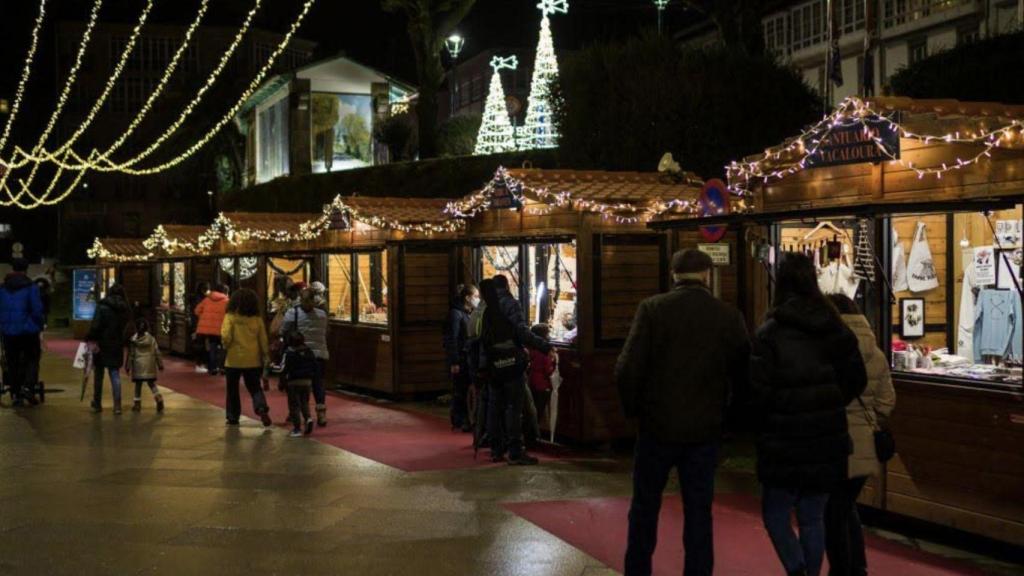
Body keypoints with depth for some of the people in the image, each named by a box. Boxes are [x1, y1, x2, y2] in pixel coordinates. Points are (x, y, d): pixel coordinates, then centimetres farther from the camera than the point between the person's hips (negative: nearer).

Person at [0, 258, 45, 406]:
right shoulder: (31, 287, -8)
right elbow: (37, 310, -12)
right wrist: (40, 324, 1)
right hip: (28, 331, -3)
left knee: (12, 363, 10)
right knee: (32, 359, 9)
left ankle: (15, 394, 9)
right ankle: (28, 387, -11)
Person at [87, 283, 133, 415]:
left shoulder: (103, 307, -9)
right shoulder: (125, 309, 3)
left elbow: (95, 325, -17)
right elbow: (126, 329, 4)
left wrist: (92, 340, -14)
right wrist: (123, 342, 9)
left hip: (102, 345, -3)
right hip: (117, 346, 3)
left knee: (98, 375, 12)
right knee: (115, 374, 7)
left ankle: (97, 404, 21)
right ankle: (117, 406, 1)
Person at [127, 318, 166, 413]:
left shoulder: (133, 340, -5)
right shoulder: (151, 339, -2)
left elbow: (130, 355, -2)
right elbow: (157, 353, 0)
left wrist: (128, 367, 4)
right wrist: (160, 365, 7)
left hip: (138, 366, -1)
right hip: (150, 366, 1)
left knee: (138, 384, 8)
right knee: (151, 383, 9)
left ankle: (137, 402, 12)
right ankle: (158, 397, -11)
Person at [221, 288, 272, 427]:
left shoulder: (230, 317, -9)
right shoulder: (257, 319, -1)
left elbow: (226, 336, -19)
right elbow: (263, 341, 3)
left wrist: (226, 346, 2)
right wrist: (265, 356, 15)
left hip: (234, 359, -2)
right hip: (253, 360, 2)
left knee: (232, 389, 15)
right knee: (255, 388, 11)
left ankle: (233, 417, 21)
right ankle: (262, 408, -15)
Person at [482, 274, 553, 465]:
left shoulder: (486, 308, 10)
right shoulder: (510, 304, -8)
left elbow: (481, 337, 12)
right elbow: (523, 332, -19)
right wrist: (545, 347, -18)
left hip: (493, 364, 6)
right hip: (512, 362, -6)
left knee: (496, 406, 13)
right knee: (514, 407, -4)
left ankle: (496, 449, 18)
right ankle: (515, 453, -5)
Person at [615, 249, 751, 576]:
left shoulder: (652, 308, -8)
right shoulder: (729, 316, -2)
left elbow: (628, 369, -13)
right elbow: (743, 376, -1)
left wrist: (634, 409, 3)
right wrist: (721, 413, 12)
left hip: (658, 426, -1)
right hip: (706, 429, 1)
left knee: (645, 507, 14)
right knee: (699, 512, 10)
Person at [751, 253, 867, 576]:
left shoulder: (769, 333, -13)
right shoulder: (835, 328, 2)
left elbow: (759, 390, -16)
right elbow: (856, 379, 6)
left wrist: (765, 424, 2)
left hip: (785, 443, -5)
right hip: (827, 440, 5)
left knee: (775, 514, 9)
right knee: (813, 518, 16)